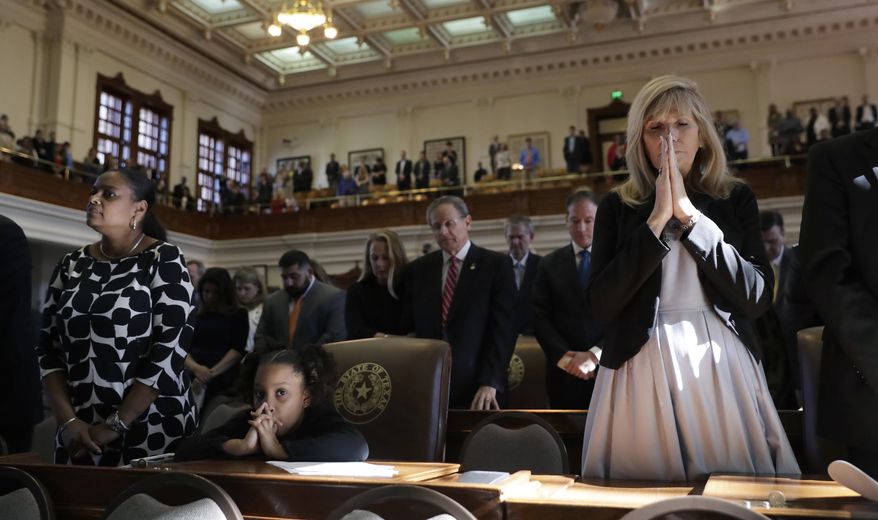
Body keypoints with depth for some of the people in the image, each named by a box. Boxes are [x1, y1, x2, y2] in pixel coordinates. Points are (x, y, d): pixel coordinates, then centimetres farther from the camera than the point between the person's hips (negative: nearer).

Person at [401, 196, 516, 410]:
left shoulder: (496, 264, -1)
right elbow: (409, 327, 11)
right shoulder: (417, 269, 9)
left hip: (477, 387, -2)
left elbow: (503, 328, -7)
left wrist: (490, 383, -16)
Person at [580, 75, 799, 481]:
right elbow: (601, 305, -9)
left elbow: (757, 297, -7)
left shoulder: (735, 199, 5)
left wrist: (690, 215, -12)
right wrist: (657, 219, -13)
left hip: (721, 367, 1)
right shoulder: (617, 208, 2)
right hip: (642, 372, -1)